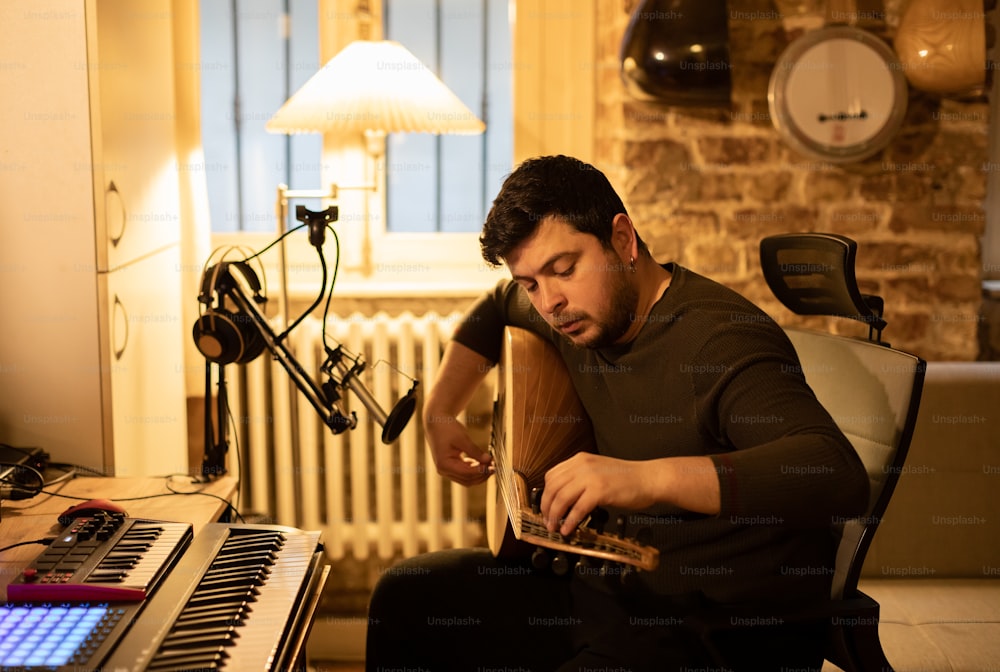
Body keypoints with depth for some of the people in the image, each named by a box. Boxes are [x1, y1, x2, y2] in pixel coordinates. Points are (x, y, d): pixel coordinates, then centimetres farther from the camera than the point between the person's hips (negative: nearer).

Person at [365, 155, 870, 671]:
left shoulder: (721, 337, -24)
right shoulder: (578, 312, 4)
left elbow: (841, 476, -38)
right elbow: (495, 309, 29)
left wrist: (650, 478, -48)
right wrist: (440, 412, 17)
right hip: (614, 586, 9)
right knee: (406, 595, 13)